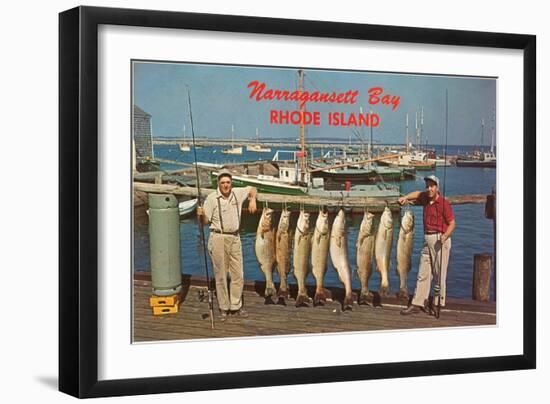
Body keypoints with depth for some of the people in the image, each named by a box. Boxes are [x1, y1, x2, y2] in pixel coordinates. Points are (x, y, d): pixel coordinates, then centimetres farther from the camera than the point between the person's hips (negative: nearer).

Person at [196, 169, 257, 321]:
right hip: (218, 238, -4)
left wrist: (252, 200, 6)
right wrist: (200, 215, -27)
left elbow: (252, 189, 24)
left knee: (238, 274, 6)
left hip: (234, 238, 4)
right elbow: (205, 221, -6)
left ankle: (236, 306, 18)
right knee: (221, 275, 2)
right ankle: (224, 308, 12)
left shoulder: (238, 193, 4)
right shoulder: (212, 198, -8)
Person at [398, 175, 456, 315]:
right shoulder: (426, 198, 11)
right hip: (427, 240, 7)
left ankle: (439, 304, 4)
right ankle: (417, 304, 4)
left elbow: (452, 223, -13)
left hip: (440, 239, -7)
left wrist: (445, 236, -28)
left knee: (439, 274, -3)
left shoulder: (444, 203, -10)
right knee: (423, 273, 4)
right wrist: (406, 197, 17)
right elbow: (418, 194, 33)